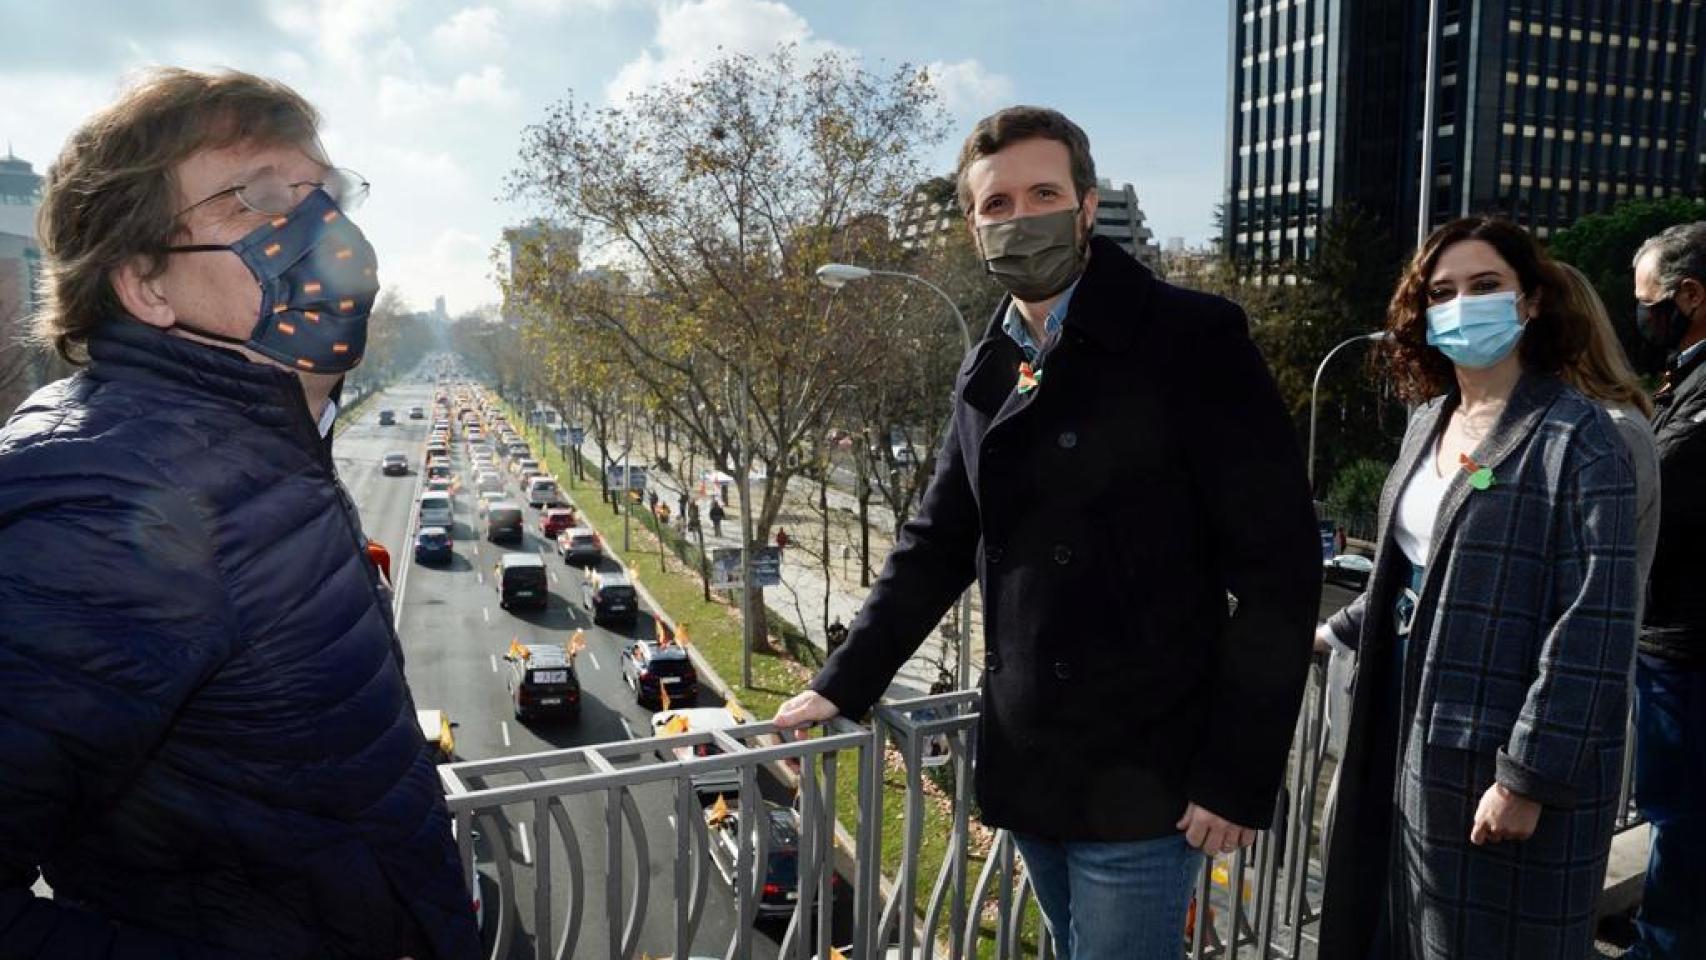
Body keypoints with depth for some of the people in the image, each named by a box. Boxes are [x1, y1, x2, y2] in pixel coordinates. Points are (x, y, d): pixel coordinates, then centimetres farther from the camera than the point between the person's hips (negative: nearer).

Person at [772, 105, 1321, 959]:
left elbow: (1277, 563, -13)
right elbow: (937, 545, 15)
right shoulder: (987, 372, 10)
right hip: (1028, 770, 6)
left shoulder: (1192, 340, -10)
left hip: (1143, 781, -6)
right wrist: (843, 686, 10)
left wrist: (1239, 772, -15)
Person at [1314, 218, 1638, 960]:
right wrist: (1341, 632, 27)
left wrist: (1531, 777, -20)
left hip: (1501, 767, -7)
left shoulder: (1576, 438, -13)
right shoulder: (1429, 421, 9)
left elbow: (1593, 628, -18)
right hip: (1411, 747, 7)